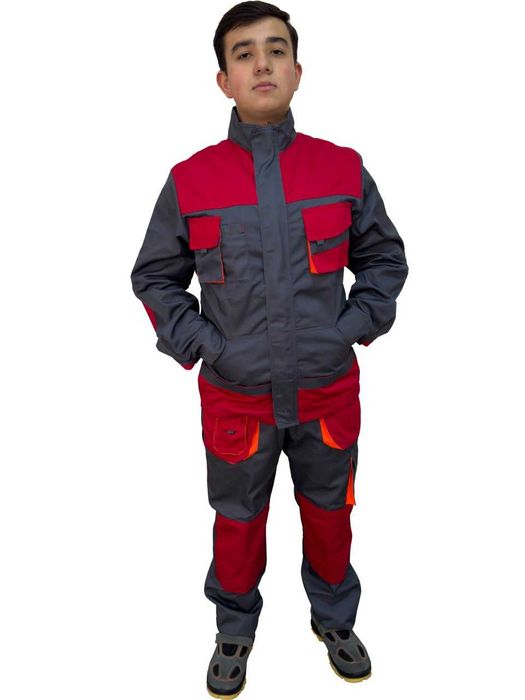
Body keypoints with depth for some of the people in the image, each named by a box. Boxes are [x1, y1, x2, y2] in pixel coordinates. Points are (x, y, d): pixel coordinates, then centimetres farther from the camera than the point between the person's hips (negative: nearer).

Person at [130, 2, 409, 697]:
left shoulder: (344, 169, -4)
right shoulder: (190, 181, -7)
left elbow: (385, 258, 8)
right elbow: (154, 276, 4)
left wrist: (357, 324, -5)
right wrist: (196, 342, -8)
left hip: (327, 395, 1)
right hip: (235, 397, 0)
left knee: (330, 514, 20)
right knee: (238, 522, 18)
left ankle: (335, 618, 48)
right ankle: (235, 630, 45)